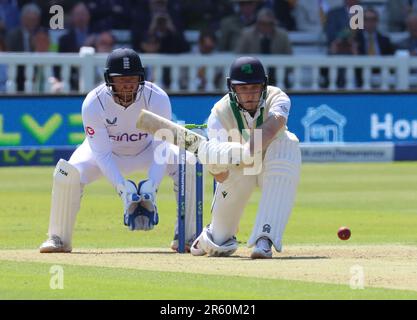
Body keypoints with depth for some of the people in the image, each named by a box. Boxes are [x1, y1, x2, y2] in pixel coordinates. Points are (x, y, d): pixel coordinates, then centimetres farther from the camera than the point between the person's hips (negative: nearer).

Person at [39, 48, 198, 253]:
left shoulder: (157, 98, -29)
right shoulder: (93, 103, -30)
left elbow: (161, 149, -27)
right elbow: (102, 153, -28)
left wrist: (151, 188, -41)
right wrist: (122, 189, -40)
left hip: (146, 149, 1)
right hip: (107, 150, -1)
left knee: (188, 164, -24)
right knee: (68, 171, -30)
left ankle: (187, 237, -9)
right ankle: (59, 238, -9)